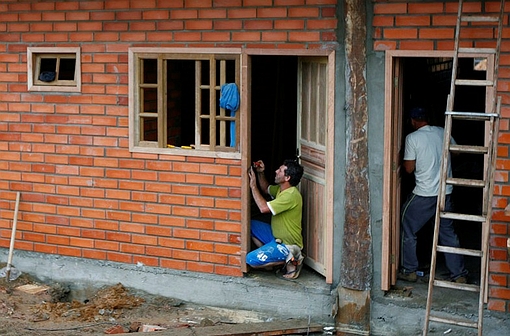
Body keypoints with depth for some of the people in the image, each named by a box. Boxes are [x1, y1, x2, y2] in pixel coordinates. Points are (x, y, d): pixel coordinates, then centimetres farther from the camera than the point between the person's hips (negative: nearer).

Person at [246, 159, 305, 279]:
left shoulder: (291, 195, -26)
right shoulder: (281, 188, 4)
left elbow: (264, 208, -30)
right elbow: (266, 189, 25)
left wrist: (253, 186, -21)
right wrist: (260, 173, 6)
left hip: (287, 245, -10)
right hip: (276, 236, 10)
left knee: (251, 260, -19)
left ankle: (290, 258, -6)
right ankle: (269, 254, 8)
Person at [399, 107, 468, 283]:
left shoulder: (412, 138, -11)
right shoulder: (443, 133, 5)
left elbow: (409, 168, -8)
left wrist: (402, 161, 11)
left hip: (423, 194, -5)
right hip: (446, 191, 5)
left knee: (408, 229, 11)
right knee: (448, 232, 14)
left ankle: (409, 271, 14)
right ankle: (459, 274, 13)